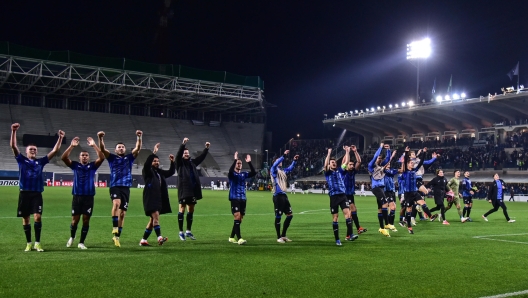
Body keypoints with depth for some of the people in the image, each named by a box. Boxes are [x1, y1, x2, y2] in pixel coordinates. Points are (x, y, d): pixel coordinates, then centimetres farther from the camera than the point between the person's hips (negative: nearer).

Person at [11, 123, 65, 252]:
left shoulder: (40, 162, 11)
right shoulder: (21, 160, 7)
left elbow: (55, 151, 9)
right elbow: (13, 146, -5)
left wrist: (60, 138, 0)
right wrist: (13, 131, -18)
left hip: (37, 194, 0)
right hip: (24, 193, 0)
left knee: (37, 217, -11)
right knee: (25, 219, 5)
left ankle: (37, 243, -2)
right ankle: (28, 243, 16)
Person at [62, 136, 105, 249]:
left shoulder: (92, 166, 7)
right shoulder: (75, 165, 8)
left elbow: (102, 157, -9)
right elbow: (63, 158, -7)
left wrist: (94, 145, -17)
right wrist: (72, 146, -17)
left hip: (89, 197, 0)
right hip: (77, 196, 0)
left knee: (86, 220, 1)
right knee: (75, 220, 4)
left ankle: (81, 242, 13)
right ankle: (71, 237, 31)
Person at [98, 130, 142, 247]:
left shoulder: (129, 158, 14)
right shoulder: (112, 158, 10)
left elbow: (138, 148, 2)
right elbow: (102, 149, -5)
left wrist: (139, 137, -14)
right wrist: (100, 138, -22)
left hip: (126, 188, 3)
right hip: (115, 186, -2)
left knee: (122, 213, 4)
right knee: (116, 203, -33)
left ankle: (117, 236, 14)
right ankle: (114, 228, -26)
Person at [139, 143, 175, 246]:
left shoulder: (160, 172, 18)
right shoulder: (147, 171, 0)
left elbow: (171, 172, 24)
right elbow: (146, 164, -19)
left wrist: (172, 162, 8)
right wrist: (154, 153, -27)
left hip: (159, 198, 7)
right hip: (150, 198, -7)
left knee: (152, 219, 8)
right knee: (156, 216, -20)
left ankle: (143, 240, 15)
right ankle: (159, 238, -29)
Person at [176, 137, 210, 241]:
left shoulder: (192, 162, 17)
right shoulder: (180, 163, 1)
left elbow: (201, 157, 20)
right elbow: (178, 154, -16)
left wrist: (206, 148, 8)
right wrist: (183, 144, -29)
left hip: (193, 190, 6)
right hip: (184, 190, -6)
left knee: (191, 210, 10)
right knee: (182, 209, -3)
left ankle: (188, 231, 20)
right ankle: (181, 232, 3)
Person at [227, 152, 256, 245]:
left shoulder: (244, 174, 11)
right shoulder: (231, 174, -1)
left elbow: (254, 173, -3)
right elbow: (230, 171, -26)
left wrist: (249, 162, -11)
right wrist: (235, 160, -29)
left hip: (243, 199, 6)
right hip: (235, 199, -5)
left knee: (239, 219, 8)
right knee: (237, 217, -16)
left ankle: (232, 237, 20)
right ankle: (239, 239, -20)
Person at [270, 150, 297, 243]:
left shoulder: (283, 171, 16)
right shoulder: (273, 170, -4)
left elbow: (290, 168, 30)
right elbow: (275, 165, -23)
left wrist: (294, 161, 15)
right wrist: (284, 155, -28)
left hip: (284, 195, 8)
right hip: (277, 196, -8)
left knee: (290, 215, 9)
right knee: (278, 217, -2)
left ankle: (283, 235, 20)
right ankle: (279, 237, 8)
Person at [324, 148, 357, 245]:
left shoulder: (340, 171, 16)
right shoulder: (328, 172, 7)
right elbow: (325, 165, -11)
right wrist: (329, 153, -11)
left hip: (342, 195, 2)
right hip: (333, 197, -2)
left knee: (347, 212, -17)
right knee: (335, 217, 1)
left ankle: (349, 235, -24)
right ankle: (337, 239, 7)